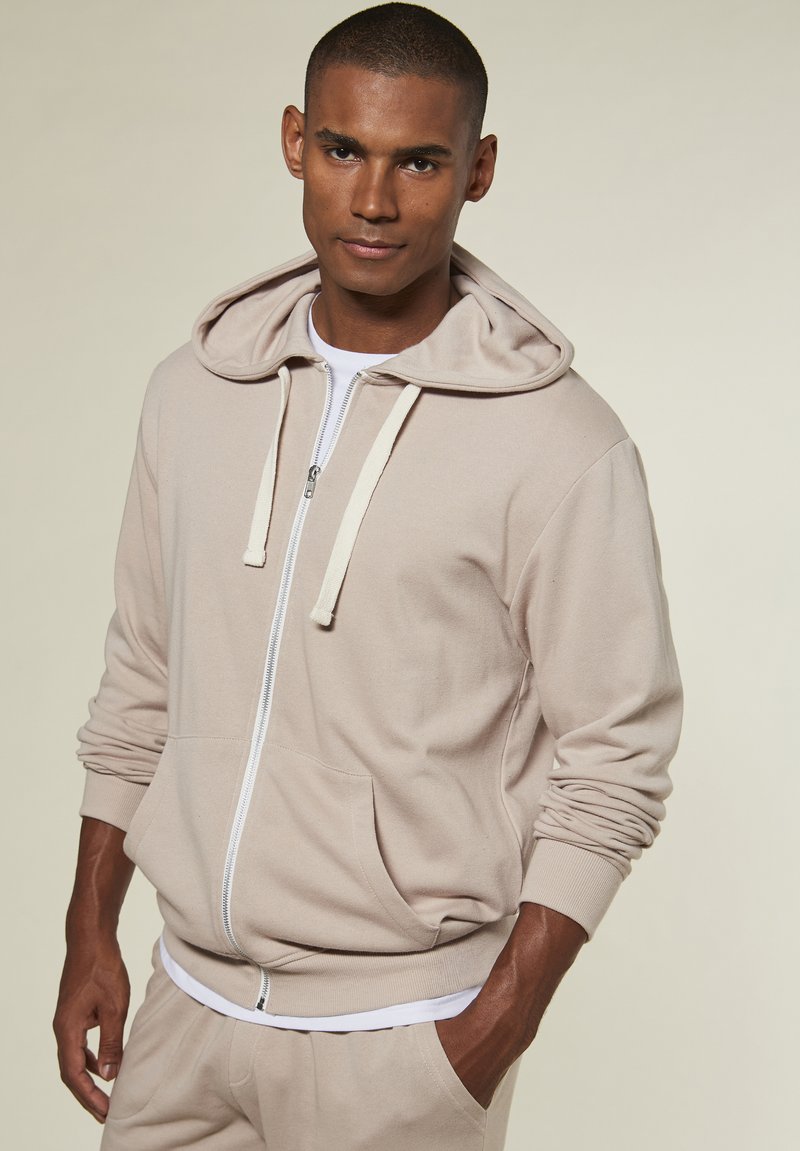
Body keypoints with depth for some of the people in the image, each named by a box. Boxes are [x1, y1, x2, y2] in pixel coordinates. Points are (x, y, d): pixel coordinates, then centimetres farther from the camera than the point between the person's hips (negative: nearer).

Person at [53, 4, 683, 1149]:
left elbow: (614, 761, -10)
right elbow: (140, 680, 10)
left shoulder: (559, 443, -13)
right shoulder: (196, 388, 2)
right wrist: (91, 932, 10)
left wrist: (499, 1026, -12)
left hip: (398, 1031, -4)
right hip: (190, 999, 4)